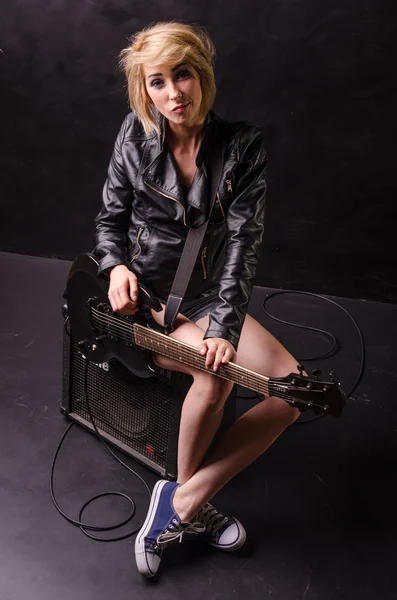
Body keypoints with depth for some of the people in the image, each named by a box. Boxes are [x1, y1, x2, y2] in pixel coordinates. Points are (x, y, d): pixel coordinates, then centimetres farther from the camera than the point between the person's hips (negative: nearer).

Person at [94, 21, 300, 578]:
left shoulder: (243, 145, -8)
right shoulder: (135, 136, -5)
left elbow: (243, 240, -16)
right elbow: (110, 218, 6)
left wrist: (224, 327, -26)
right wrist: (117, 266, -15)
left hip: (208, 294, 3)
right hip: (143, 296, -2)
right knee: (215, 375, -30)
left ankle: (184, 501, -6)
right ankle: (189, 499, -1)